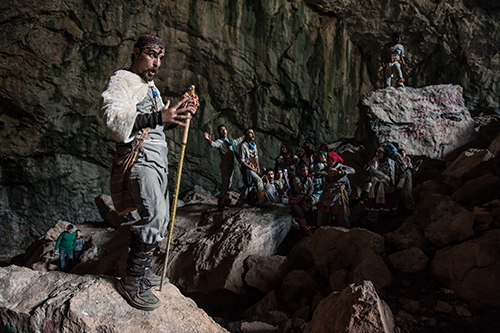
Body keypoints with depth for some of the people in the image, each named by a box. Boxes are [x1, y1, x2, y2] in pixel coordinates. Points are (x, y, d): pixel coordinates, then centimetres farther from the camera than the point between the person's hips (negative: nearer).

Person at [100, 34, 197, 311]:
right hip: (139, 157, -10)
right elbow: (112, 119, -23)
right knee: (154, 215, -19)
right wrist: (157, 118, -33)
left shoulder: (150, 86, 24)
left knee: (159, 216, 9)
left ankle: (141, 269, 20)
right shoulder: (121, 81, -5)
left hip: (158, 157, 10)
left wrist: (178, 115, 7)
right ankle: (132, 282, -10)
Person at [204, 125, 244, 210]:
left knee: (228, 184, 15)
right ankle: (221, 202, -4)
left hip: (231, 165, 8)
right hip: (225, 166, -8)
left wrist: (243, 136, 52)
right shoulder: (220, 141, -10)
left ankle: (224, 197, 28)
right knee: (225, 183, -10)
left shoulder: (230, 140, 15)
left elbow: (236, 141, 37)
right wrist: (209, 140, -56)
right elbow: (214, 144, -33)